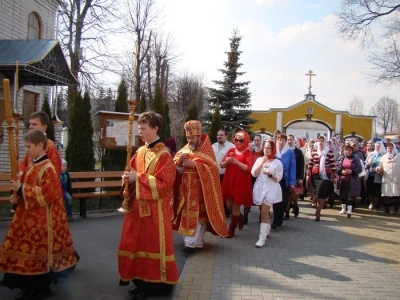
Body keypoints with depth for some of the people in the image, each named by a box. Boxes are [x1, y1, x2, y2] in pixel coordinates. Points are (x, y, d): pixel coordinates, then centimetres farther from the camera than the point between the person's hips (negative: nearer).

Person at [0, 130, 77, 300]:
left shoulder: (47, 168, -17)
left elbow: (47, 194, -24)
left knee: (39, 253, 1)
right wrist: (17, 197, 0)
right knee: (28, 251, 13)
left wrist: (22, 189, -20)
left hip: (42, 220, -9)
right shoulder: (33, 166, 11)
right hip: (29, 218, 9)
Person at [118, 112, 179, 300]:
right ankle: (141, 281, 29)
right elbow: (133, 173, 16)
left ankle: (157, 284, 18)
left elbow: (164, 184, -19)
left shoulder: (164, 155, -13)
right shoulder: (140, 152, 9)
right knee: (136, 243, 14)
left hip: (155, 208, -8)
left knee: (154, 245, 3)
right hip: (137, 205, 8)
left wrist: (138, 177, -21)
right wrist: (128, 178, -7)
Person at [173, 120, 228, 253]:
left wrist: (194, 164, -22)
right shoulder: (184, 149, 10)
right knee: (187, 214, 8)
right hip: (186, 189, 5)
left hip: (200, 189, -5)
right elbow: (175, 168, 7)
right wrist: (179, 161, -16)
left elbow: (212, 168, -15)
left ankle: (193, 243, -2)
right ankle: (193, 240, 19)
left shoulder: (206, 150, -4)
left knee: (198, 215, -5)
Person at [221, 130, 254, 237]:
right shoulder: (231, 151, 8)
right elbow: (222, 165, 6)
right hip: (229, 181, 5)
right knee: (229, 205, 12)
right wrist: (226, 161, -16)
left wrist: (236, 162, -25)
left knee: (236, 206, 4)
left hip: (241, 183, -5)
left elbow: (249, 168, -17)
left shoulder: (248, 153, -6)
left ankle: (232, 229, 17)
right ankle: (240, 218, 41)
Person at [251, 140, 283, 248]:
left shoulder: (277, 162, -1)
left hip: (271, 188, -4)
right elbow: (254, 174, -4)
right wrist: (262, 163, -10)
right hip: (260, 187, 4)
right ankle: (267, 229, 36)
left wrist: (270, 174, -18)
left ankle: (262, 238, -9)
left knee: (264, 212, -10)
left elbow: (278, 178, -1)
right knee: (263, 211, 14)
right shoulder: (259, 159, 6)